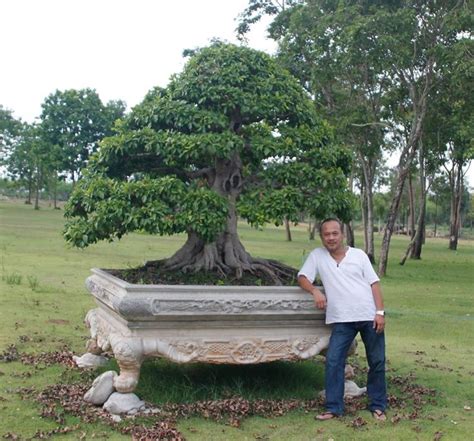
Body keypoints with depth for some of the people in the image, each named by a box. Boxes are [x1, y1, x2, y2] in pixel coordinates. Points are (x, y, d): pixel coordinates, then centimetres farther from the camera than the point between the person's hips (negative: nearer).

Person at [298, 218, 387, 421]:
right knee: (333, 361, -8)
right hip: (342, 320, 0)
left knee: (377, 362, 7)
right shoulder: (317, 255, 6)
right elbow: (302, 277, 3)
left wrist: (380, 312, -7)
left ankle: (377, 406, 21)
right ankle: (333, 408, 1)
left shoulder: (358, 255, 4)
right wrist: (315, 291, -17)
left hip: (370, 316, 0)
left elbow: (374, 283, 2)